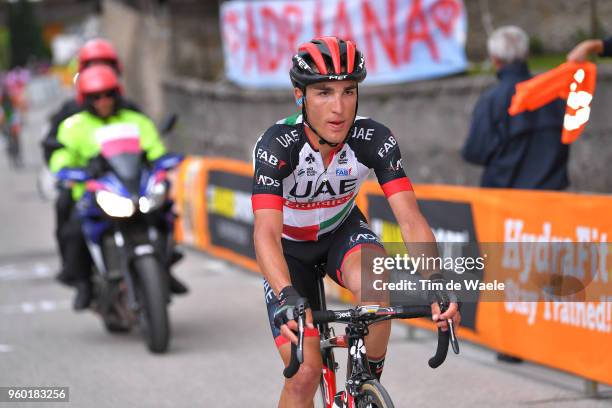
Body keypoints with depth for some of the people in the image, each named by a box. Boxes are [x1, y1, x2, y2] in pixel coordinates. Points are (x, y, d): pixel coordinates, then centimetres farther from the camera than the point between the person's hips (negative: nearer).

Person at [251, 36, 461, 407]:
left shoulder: (375, 140, -26)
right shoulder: (277, 145, -33)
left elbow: (410, 217, -31)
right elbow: (267, 232, -43)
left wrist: (437, 285, -48)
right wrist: (287, 296, -60)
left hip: (343, 231, 2)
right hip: (289, 247, -2)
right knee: (304, 376, -13)